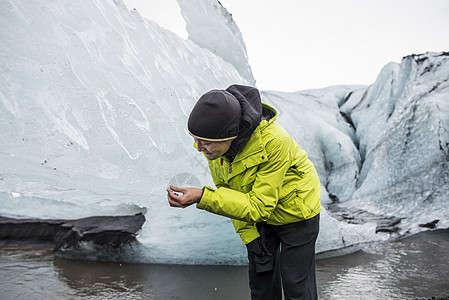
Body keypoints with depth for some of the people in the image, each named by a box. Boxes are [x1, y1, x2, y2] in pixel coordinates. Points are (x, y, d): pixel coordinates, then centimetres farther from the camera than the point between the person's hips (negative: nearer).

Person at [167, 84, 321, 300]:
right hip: (258, 216, 5)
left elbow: (259, 206, -34)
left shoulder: (275, 142, -38)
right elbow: (229, 192, -4)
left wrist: (202, 197, -42)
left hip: (296, 212, -5)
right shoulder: (215, 143, -20)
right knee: (260, 277, 13)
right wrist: (249, 236, -4)